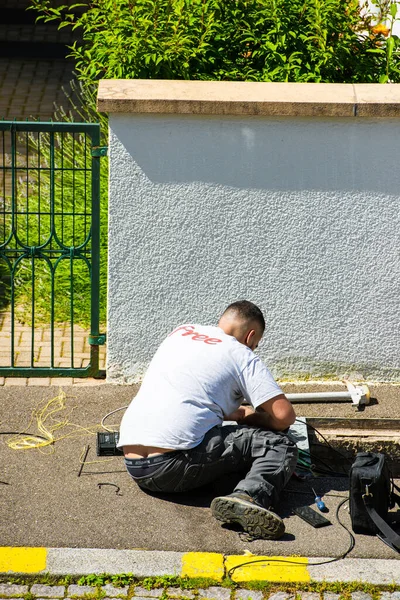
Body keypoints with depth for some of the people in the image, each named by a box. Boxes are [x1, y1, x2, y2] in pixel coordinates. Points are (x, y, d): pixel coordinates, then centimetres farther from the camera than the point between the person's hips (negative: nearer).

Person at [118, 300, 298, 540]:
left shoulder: (182, 332, 23)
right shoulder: (243, 356, 6)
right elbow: (284, 415, -1)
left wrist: (232, 412, 38)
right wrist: (249, 417, 20)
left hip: (133, 465, 7)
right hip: (174, 468, -7)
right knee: (280, 446, -2)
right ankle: (249, 497, -27)